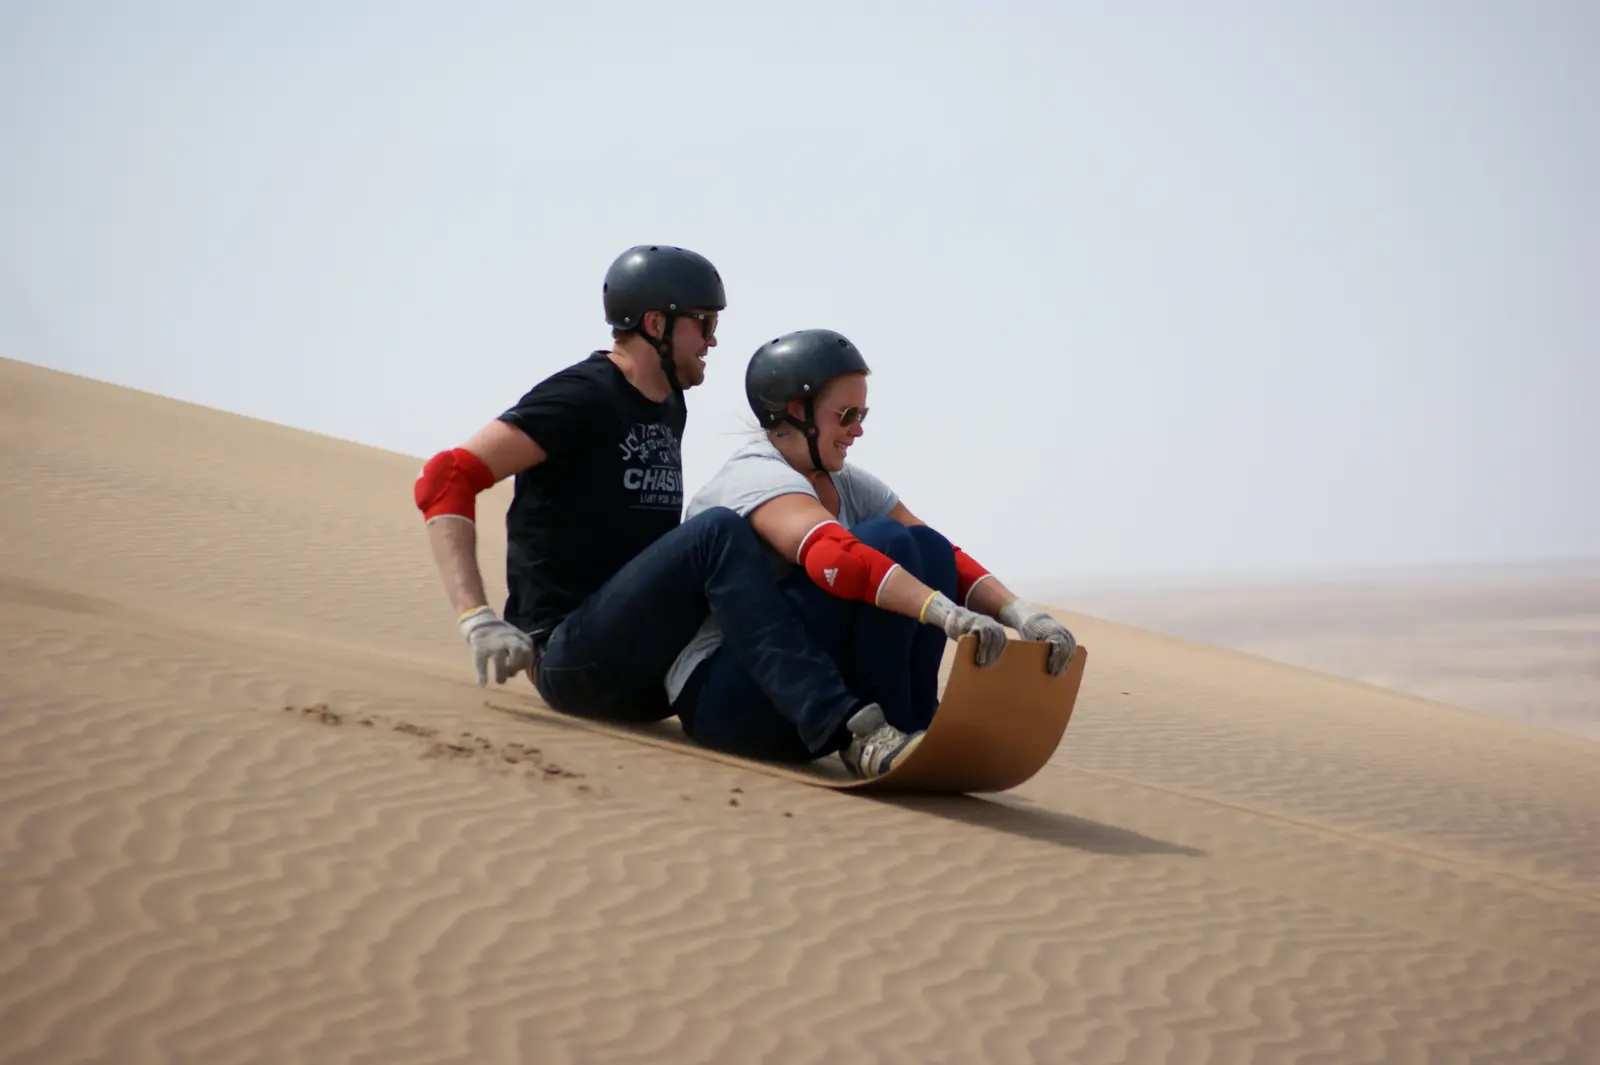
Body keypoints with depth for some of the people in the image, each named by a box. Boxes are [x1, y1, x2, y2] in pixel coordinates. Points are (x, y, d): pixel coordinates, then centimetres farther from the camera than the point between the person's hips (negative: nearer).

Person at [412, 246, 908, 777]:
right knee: (718, 531, -28)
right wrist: (477, 620, -28)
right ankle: (842, 728, -42)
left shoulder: (670, 407, 17)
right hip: (569, 659, -9)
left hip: (646, 672, 9)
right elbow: (446, 480, -17)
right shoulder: (583, 397, -8)